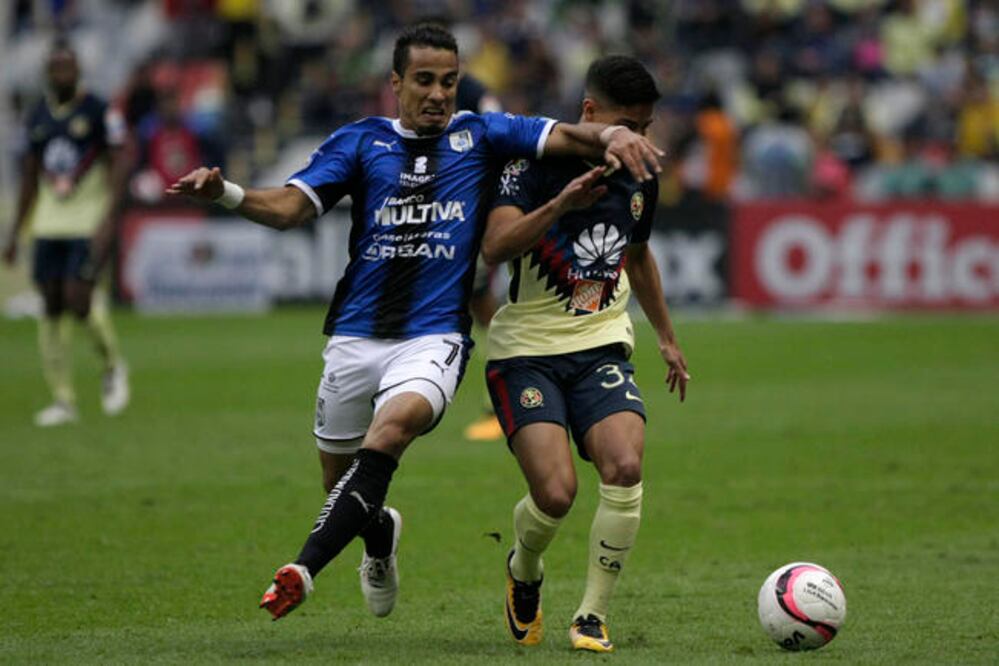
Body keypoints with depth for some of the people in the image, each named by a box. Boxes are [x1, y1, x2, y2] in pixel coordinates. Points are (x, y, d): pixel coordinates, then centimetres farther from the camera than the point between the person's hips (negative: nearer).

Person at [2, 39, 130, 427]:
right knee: (51, 306, 1)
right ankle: (63, 401, 7)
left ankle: (113, 366, 13)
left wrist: (109, 218, -20)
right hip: (50, 223, 5)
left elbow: (118, 165, -9)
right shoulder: (38, 118, 11)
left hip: (90, 223, -5)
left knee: (78, 300, -15)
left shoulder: (98, 112, -5)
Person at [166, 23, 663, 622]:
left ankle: (304, 568, -36)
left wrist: (611, 135, -23)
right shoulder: (361, 142, 8)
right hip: (356, 336, 3)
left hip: (435, 337, -2)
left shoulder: (480, 136, 9)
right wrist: (224, 192, -19)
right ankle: (381, 536, 49)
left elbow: (565, 135, 0)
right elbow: (289, 207, -1)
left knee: (395, 423, -32)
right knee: (340, 477, 11)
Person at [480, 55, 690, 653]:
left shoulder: (639, 177, 7)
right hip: (527, 350, -4)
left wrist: (667, 337, 34)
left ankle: (594, 615, -7)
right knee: (556, 492, -17)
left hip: (602, 346, 4)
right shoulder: (536, 161, -11)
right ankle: (524, 573, 19)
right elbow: (496, 247, -24)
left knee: (625, 466, -21)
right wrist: (560, 204, -37)